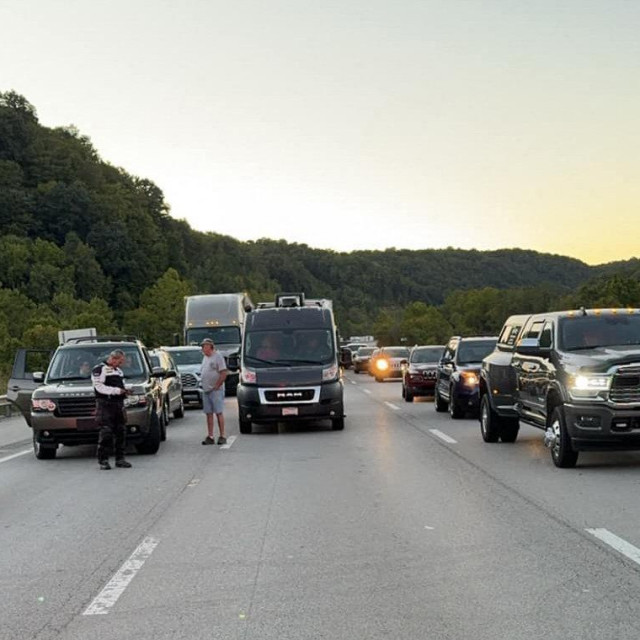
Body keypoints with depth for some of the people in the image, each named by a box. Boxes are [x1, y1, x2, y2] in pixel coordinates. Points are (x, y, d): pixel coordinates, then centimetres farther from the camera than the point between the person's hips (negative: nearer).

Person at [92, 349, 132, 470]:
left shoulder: (119, 371, 22)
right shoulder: (99, 370, -4)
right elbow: (99, 387, -14)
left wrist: (125, 391, 9)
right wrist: (117, 390, -18)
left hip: (119, 404, 8)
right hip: (105, 405, -8)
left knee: (121, 432, 7)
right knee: (106, 433, -10)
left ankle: (120, 459, 14)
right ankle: (103, 461, -7)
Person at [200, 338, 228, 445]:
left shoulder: (217, 356, -8)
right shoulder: (205, 357, 16)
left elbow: (224, 373, -13)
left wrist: (216, 386, -14)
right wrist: (204, 386, 11)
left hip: (216, 390, -8)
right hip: (206, 390, 8)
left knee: (219, 413, -6)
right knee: (208, 414, 7)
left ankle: (222, 436, -2)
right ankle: (210, 437, 9)